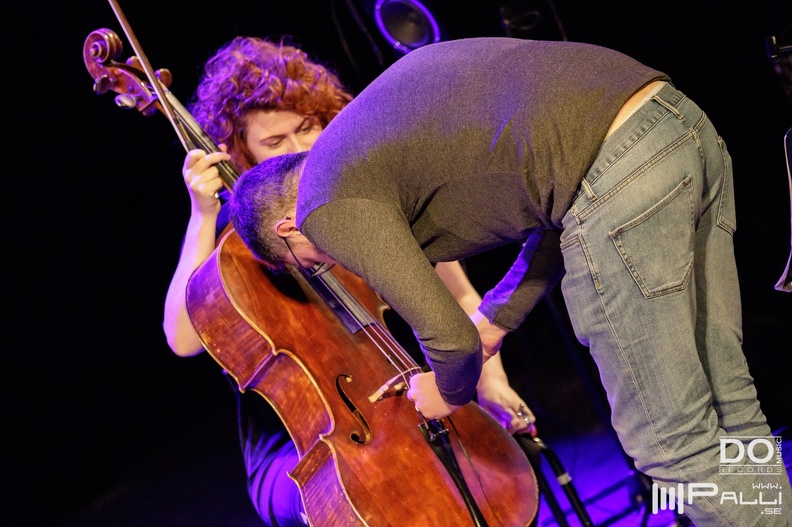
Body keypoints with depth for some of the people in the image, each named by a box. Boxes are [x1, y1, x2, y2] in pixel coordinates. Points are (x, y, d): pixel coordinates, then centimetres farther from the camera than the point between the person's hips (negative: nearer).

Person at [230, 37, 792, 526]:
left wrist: (451, 392, 22)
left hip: (617, 176, -10)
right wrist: (495, 320, 31)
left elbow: (452, 339, -2)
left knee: (672, 438, 4)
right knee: (727, 410, 17)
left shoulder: (333, 204, 2)